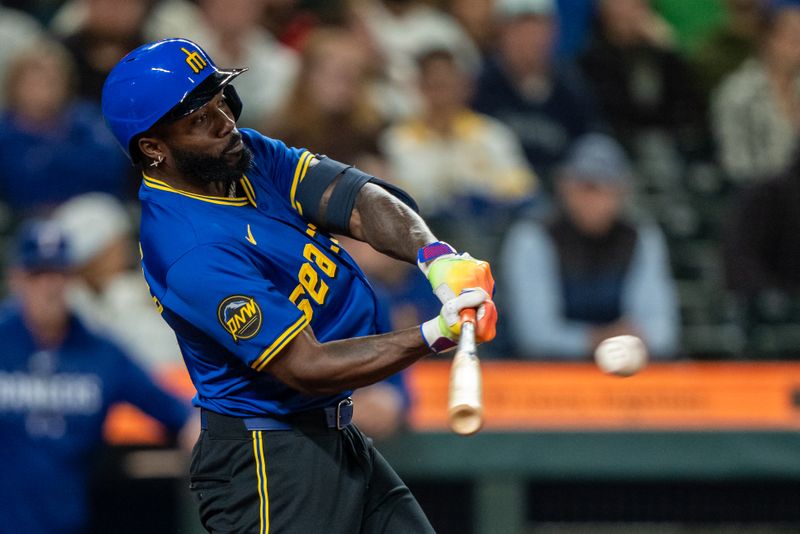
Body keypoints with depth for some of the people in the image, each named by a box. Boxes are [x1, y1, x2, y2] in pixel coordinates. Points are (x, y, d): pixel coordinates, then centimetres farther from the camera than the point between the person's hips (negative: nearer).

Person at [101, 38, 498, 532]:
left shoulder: (247, 155, 3)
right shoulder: (191, 251, -24)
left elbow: (358, 200, -10)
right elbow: (306, 367, -25)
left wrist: (435, 255, -29)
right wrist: (434, 336, -31)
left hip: (339, 437, 9)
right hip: (266, 459, -9)